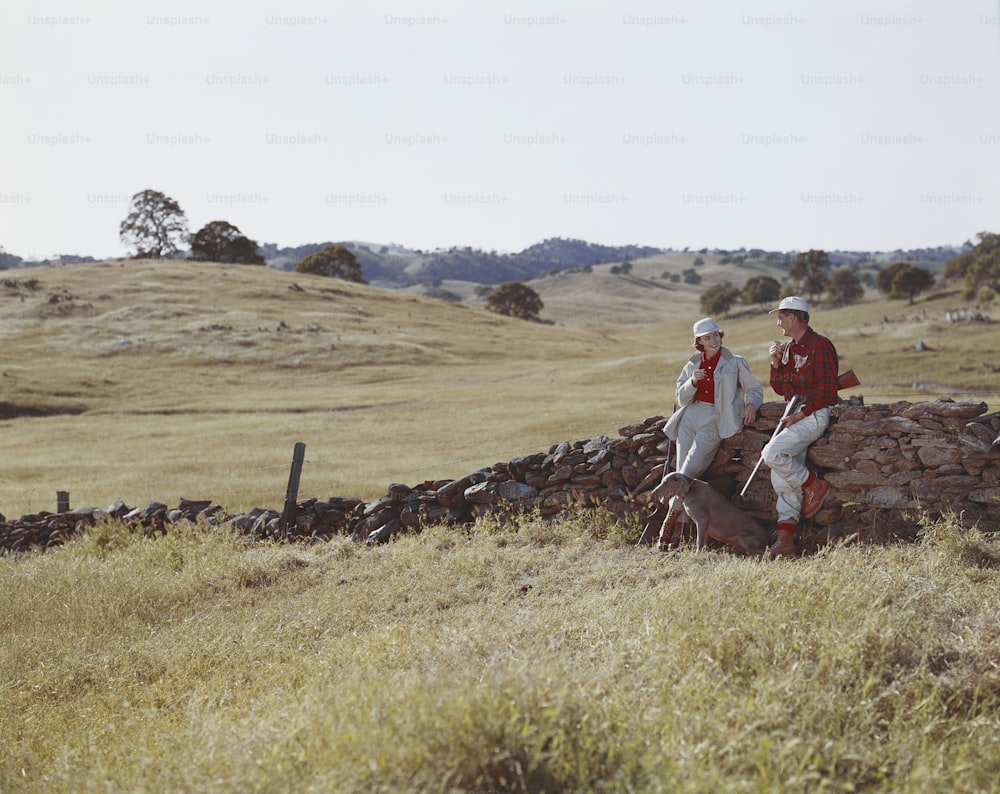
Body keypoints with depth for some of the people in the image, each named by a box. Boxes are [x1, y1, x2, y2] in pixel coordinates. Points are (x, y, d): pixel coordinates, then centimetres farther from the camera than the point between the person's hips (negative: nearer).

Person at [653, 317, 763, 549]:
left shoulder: (735, 363, 11)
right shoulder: (692, 366, 20)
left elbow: (755, 389, 13)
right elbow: (682, 399, 15)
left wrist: (751, 404, -8)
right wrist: (693, 382, -3)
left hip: (715, 420, -4)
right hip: (691, 416, 4)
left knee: (689, 471, -17)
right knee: (683, 473, -8)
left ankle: (668, 526, -15)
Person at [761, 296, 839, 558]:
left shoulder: (820, 346, -10)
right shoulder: (787, 349, 17)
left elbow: (824, 389, -15)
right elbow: (780, 388, 19)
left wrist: (801, 414, -17)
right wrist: (776, 364, 3)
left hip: (813, 415, -9)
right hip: (794, 416, 9)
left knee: (772, 453, -26)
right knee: (783, 479, 0)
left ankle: (814, 485, -4)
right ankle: (786, 541, -2)